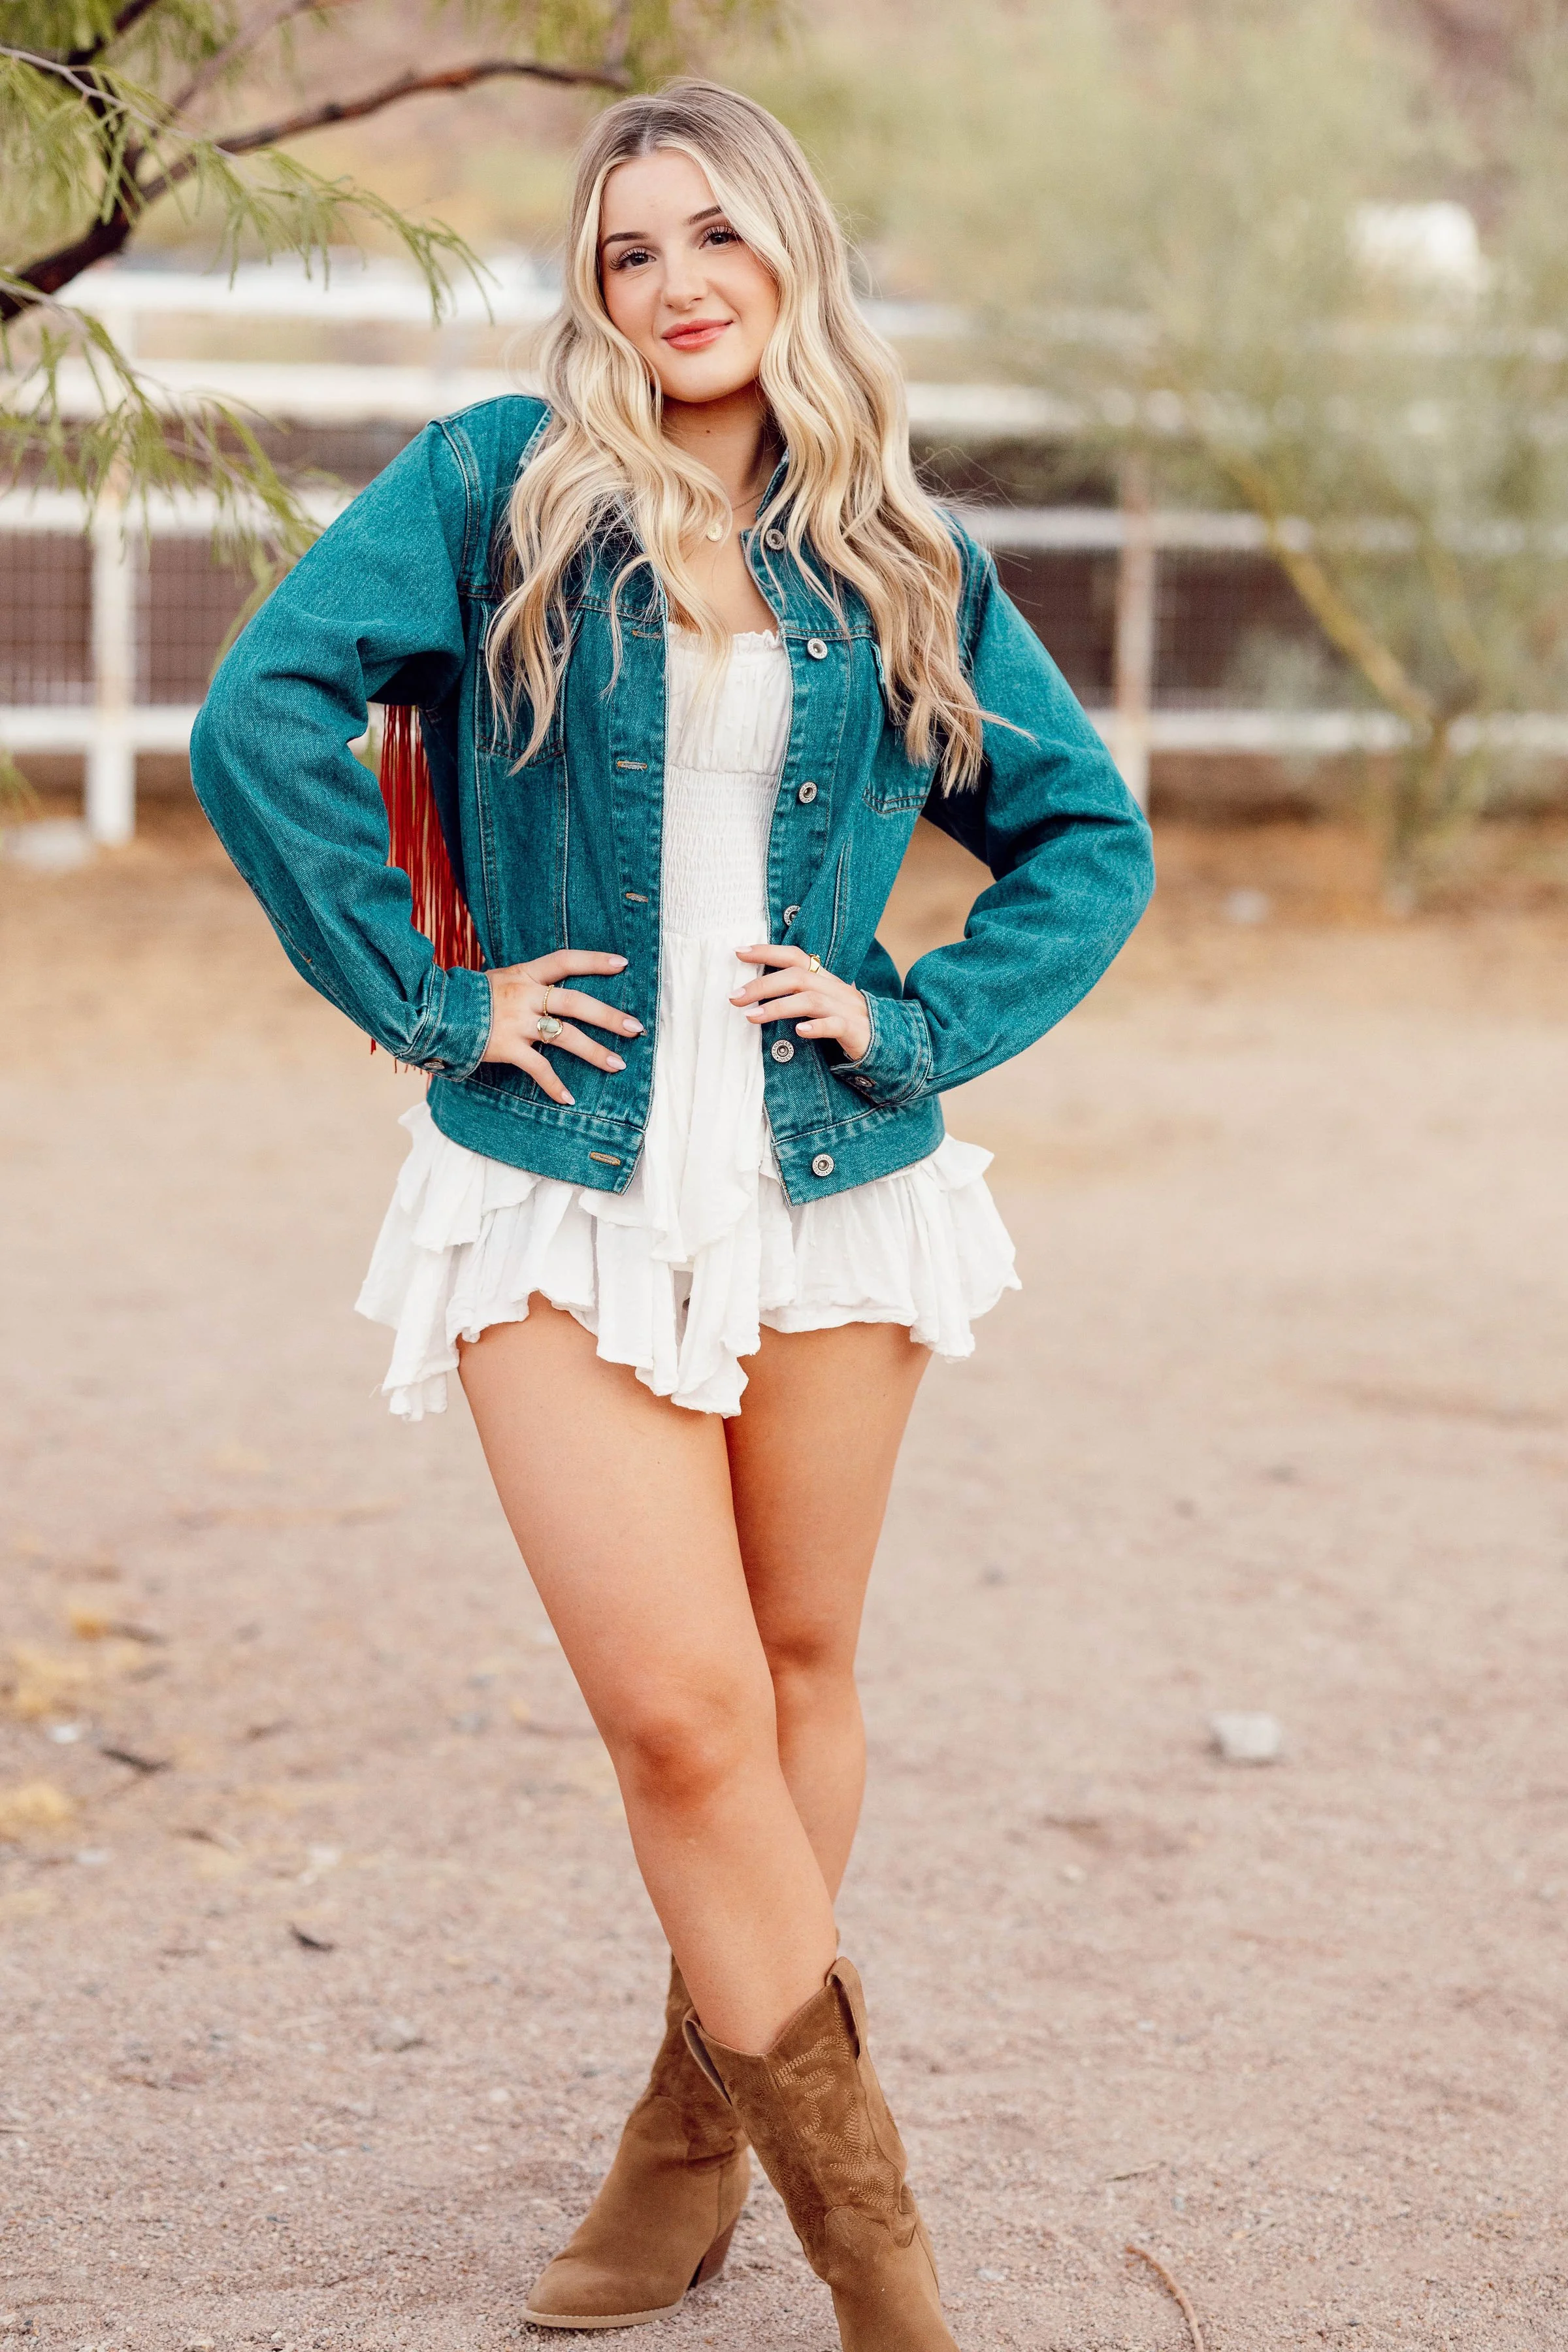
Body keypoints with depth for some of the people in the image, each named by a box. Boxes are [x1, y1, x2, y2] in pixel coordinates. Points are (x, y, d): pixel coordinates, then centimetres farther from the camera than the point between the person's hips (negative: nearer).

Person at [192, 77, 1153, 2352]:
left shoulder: (898, 561, 7)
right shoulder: (493, 487, -1)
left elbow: (1093, 830, 13)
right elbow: (263, 715, -8)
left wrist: (923, 1020, -1)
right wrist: (427, 992, -10)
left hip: (835, 1187, 3)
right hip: (569, 1195, -3)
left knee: (795, 1672, 10)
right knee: (680, 1713, -9)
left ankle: (698, 2126, 30)